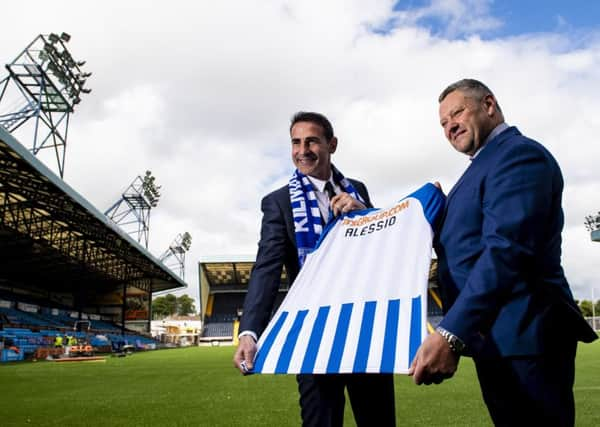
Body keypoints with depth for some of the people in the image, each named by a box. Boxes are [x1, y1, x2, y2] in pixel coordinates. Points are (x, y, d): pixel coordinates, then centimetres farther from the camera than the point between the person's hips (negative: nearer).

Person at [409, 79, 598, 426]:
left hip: (519, 336, -10)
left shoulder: (519, 154, -12)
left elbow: (507, 250, -27)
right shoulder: (487, 164, 21)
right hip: (496, 338, 10)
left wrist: (451, 334, -33)